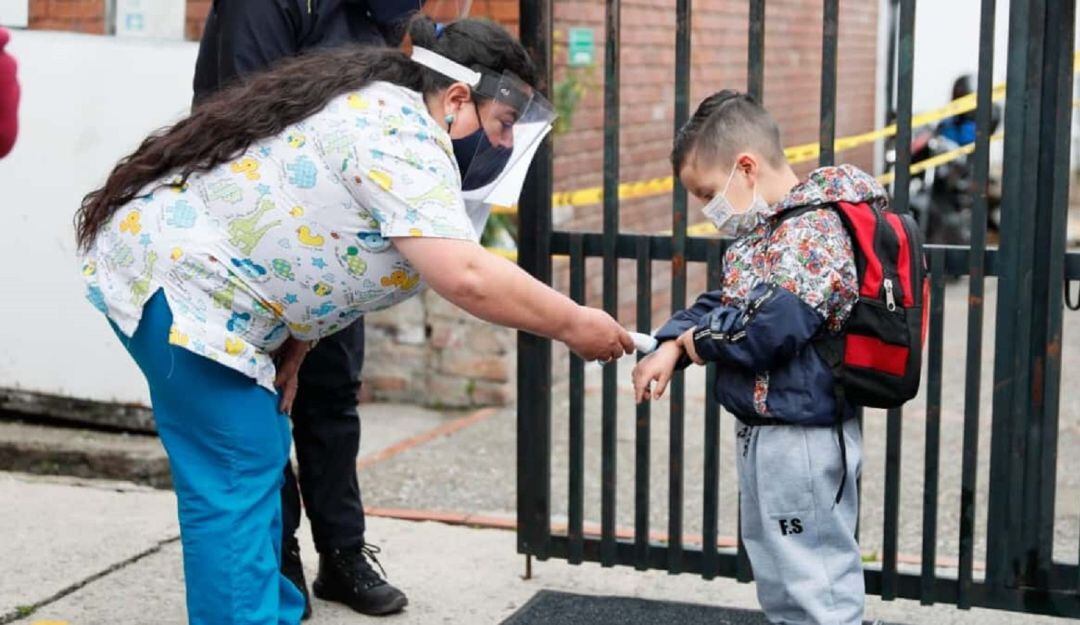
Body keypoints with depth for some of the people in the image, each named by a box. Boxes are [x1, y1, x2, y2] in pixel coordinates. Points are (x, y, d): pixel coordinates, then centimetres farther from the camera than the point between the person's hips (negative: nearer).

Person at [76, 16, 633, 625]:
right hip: (173, 275, -11)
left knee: (260, 459, 15)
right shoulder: (402, 134, -18)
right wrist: (571, 325, -18)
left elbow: (308, 249, 16)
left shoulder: (376, 108, 14)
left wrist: (286, 359, 10)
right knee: (237, 481, -9)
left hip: (194, 273, 11)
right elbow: (465, 276, -29)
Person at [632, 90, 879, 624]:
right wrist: (671, 345, -3)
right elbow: (722, 302, 15)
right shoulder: (767, 228, 11)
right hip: (764, 433, 11)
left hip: (802, 439, -11)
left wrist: (699, 339, -13)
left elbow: (772, 325, -31)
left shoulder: (812, 229, -20)